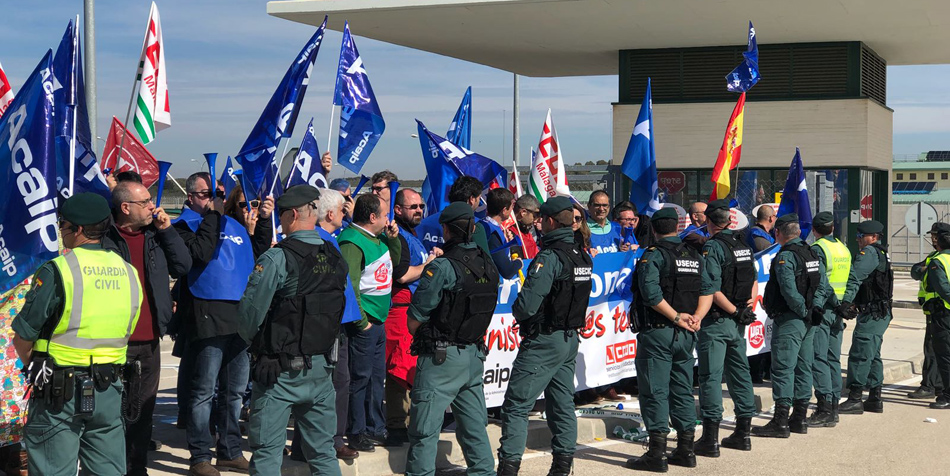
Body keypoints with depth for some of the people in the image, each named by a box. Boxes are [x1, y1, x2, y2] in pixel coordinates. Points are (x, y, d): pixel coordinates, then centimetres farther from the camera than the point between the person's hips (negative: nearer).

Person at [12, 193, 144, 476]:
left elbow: (23, 338, -9)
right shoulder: (128, 273, 5)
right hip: (109, 389, 5)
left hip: (60, 390, -5)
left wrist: (32, 367, 9)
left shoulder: (57, 272, -13)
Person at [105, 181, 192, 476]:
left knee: (143, 409, 12)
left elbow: (183, 266, 7)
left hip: (150, 342, 6)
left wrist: (167, 230, 0)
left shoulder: (156, 236, 11)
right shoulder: (104, 239, -8)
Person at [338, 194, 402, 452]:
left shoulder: (379, 236, 12)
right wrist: (361, 321, -20)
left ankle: (375, 429, 26)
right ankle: (356, 433, 7)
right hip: (363, 322, -10)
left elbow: (395, 261, 27)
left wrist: (393, 238, 9)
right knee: (359, 377, -2)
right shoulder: (352, 242, -18)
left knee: (376, 375, 16)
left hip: (378, 320, 10)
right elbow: (349, 285, -22)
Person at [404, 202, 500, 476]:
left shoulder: (442, 267, -17)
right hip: (475, 354, 7)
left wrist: (419, 338, 7)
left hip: (441, 358, -7)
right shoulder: (488, 264, 5)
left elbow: (415, 317, -12)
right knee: (474, 423, 15)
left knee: (425, 428, -1)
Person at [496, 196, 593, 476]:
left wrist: (518, 314, -2)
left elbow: (527, 304, -23)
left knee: (517, 404, -4)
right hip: (571, 338, 9)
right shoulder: (583, 256, 8)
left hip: (544, 341, -8)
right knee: (562, 403, 15)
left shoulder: (549, 257, -19)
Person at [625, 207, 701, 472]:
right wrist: (694, 318, -3)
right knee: (683, 390, 13)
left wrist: (677, 317, -15)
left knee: (655, 391, -3)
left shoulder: (653, 255, -10)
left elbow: (651, 293, -21)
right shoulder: (694, 257, 11)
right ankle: (685, 450, 18)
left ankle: (657, 455, -4)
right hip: (686, 335, 6)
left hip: (657, 333, -6)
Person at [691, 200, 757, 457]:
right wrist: (747, 306, 10)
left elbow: (711, 291, -19)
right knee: (740, 372, 14)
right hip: (739, 323, 7)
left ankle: (710, 438, -6)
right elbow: (754, 280, 16)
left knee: (711, 376, -5)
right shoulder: (743, 245, 10)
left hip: (718, 321, -7)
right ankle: (743, 432, 20)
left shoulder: (712, 247, -13)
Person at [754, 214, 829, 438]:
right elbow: (823, 285, 10)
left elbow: (789, 291, -22)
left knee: (783, 369, -6)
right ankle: (800, 418, 18)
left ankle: (780, 422, -7)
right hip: (808, 321, 9)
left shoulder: (785, 256, -14)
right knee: (803, 368, 12)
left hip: (789, 320, -9)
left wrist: (803, 311, -11)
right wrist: (813, 309, 5)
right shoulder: (813, 255, 12)